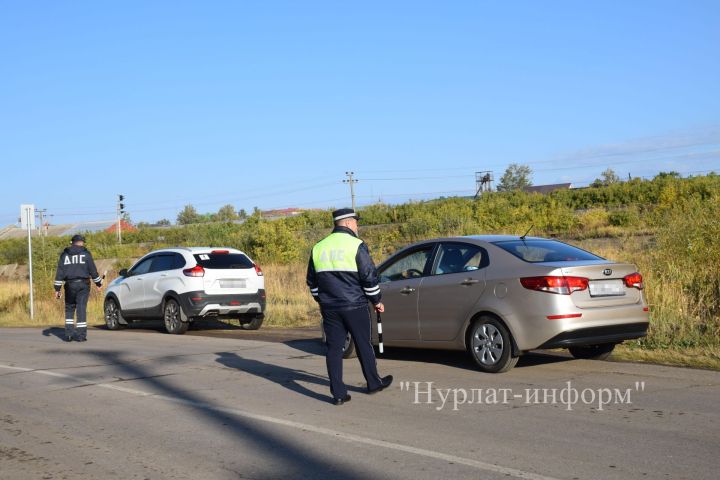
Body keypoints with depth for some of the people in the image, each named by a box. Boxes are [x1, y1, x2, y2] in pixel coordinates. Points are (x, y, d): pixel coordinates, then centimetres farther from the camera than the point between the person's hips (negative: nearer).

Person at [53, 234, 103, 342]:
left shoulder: (64, 254, 7)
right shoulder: (85, 253, 0)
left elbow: (60, 272, 4)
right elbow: (92, 270, -1)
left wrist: (57, 288, 5)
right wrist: (98, 284, 9)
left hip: (70, 285, 2)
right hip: (83, 284, -2)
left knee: (69, 309, 14)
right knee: (81, 308, -1)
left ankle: (69, 333, 7)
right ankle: (81, 335, -4)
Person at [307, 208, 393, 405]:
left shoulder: (318, 248, 8)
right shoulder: (356, 245, -9)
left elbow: (312, 281, 15)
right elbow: (369, 277, -10)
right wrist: (376, 301, 3)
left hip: (329, 308, 4)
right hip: (355, 306, -4)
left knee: (334, 348, 6)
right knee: (363, 345, 11)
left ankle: (338, 393, 4)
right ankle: (374, 383, 25)